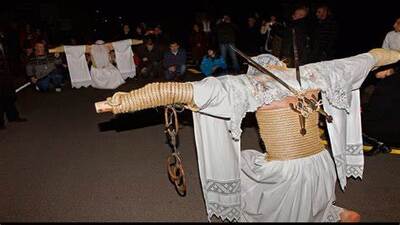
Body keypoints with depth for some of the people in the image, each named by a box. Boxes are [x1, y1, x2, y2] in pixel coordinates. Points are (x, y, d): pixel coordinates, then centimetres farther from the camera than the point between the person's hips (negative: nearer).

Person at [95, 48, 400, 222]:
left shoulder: (248, 84, -8)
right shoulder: (311, 73, 4)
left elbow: (177, 90, -16)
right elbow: (371, 57, 20)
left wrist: (125, 102, -17)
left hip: (284, 175, -5)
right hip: (321, 169, 5)